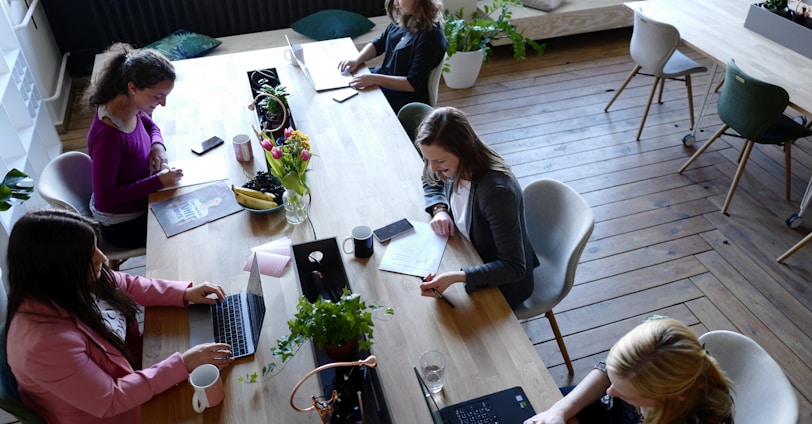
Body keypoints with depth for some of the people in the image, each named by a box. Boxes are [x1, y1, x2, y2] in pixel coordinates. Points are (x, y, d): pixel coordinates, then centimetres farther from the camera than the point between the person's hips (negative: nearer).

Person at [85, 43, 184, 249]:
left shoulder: (131, 107, -11)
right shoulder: (108, 135, -35)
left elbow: (149, 124, 13)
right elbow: (104, 198, -30)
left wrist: (158, 144, -9)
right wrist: (158, 181, -30)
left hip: (142, 200, 8)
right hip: (123, 224, -8)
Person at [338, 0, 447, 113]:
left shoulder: (430, 36, -25)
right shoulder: (403, 19, -1)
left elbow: (413, 84, -26)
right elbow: (378, 44, 11)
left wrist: (375, 79, -31)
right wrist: (356, 60, -7)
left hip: (405, 97, -8)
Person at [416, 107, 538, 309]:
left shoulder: (497, 191, -36)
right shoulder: (457, 167, -15)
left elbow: (514, 268, -33)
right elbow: (431, 183, 11)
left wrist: (456, 277, -45)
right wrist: (439, 209, -11)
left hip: (504, 283, -7)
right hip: (472, 260, 7)